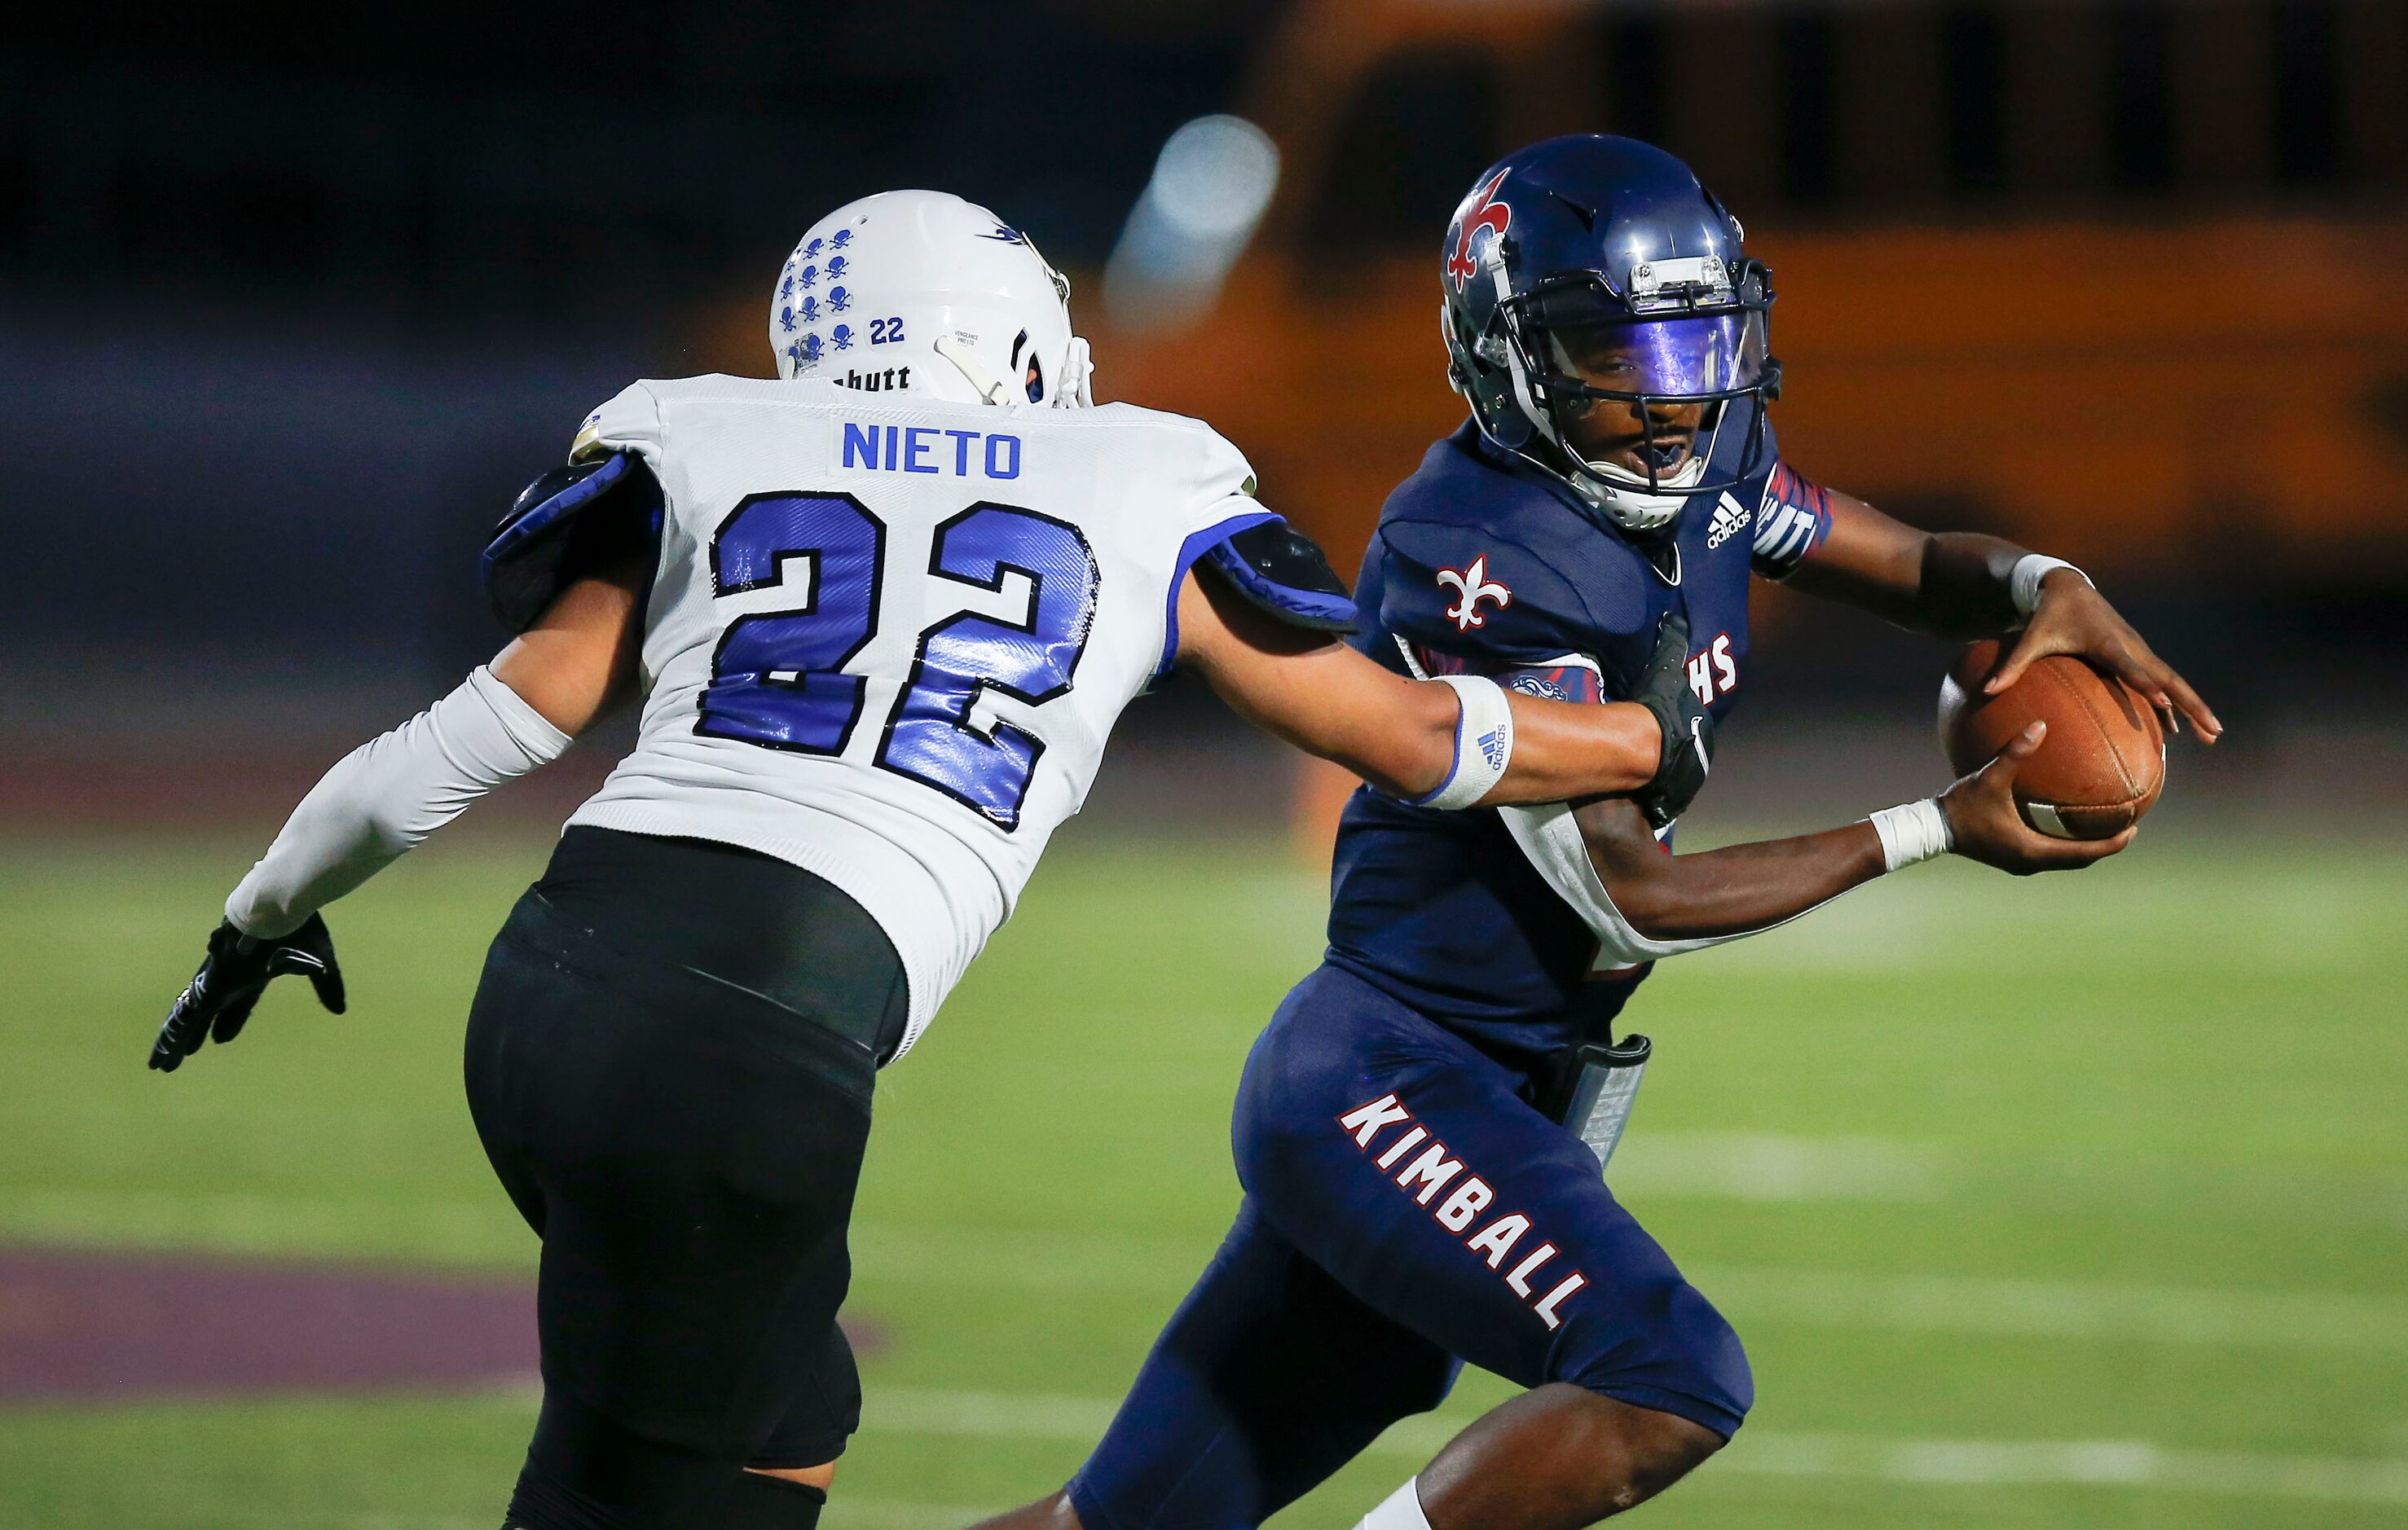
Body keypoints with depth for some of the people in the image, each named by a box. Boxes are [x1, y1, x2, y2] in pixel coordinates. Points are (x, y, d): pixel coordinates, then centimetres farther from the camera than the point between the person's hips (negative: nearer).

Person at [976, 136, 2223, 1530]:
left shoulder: (1703, 460, 4)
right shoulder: (1479, 560, -21)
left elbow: (1912, 564, 18)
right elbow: (1632, 902, -19)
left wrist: (2043, 588, -6)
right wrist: (1937, 831, -17)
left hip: (1507, 1095, 9)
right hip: (1379, 1080, -9)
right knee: (1674, 1386, -25)